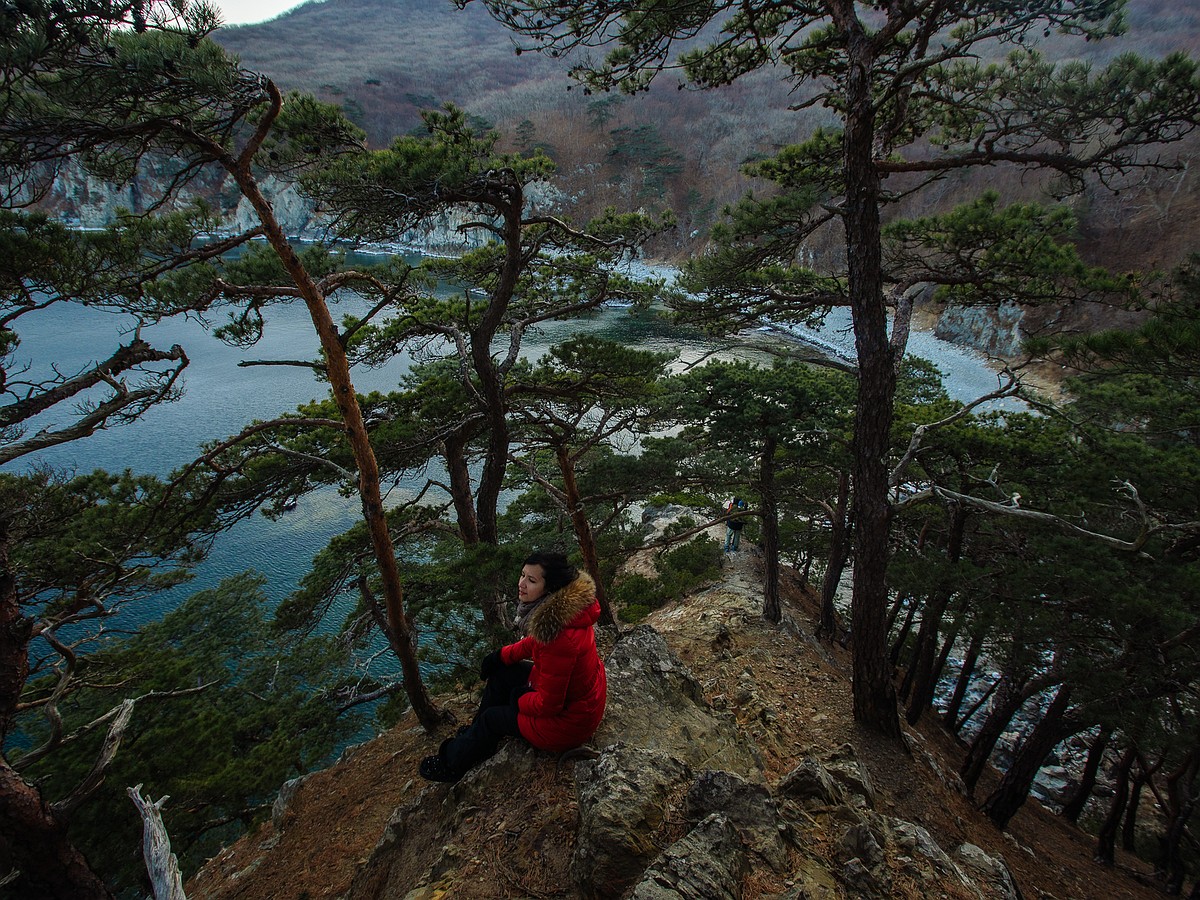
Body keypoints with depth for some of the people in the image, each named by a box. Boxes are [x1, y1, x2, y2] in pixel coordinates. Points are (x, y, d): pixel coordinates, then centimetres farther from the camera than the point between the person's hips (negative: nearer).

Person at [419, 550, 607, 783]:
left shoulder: (560, 636, -38)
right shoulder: (565, 603, -10)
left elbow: (549, 704, -27)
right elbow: (536, 641, 11)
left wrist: (520, 700, -8)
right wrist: (502, 655, 8)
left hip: (568, 719, -8)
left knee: (492, 717, 7)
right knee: (501, 673, 14)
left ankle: (452, 765, 33)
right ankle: (475, 736, 35)